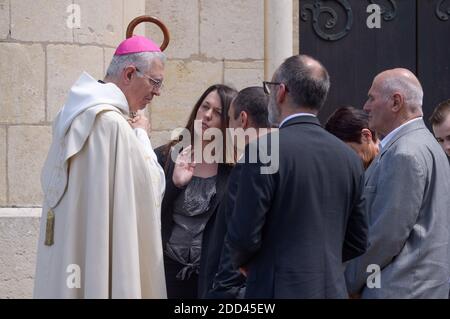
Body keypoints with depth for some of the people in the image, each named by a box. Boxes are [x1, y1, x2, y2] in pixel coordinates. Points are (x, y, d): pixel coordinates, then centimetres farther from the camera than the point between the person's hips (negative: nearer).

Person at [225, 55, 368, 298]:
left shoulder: (264, 151, -12)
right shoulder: (349, 158, 6)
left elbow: (244, 235, -12)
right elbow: (357, 243, 11)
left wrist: (242, 261, 8)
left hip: (279, 289, -6)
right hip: (333, 289, 6)